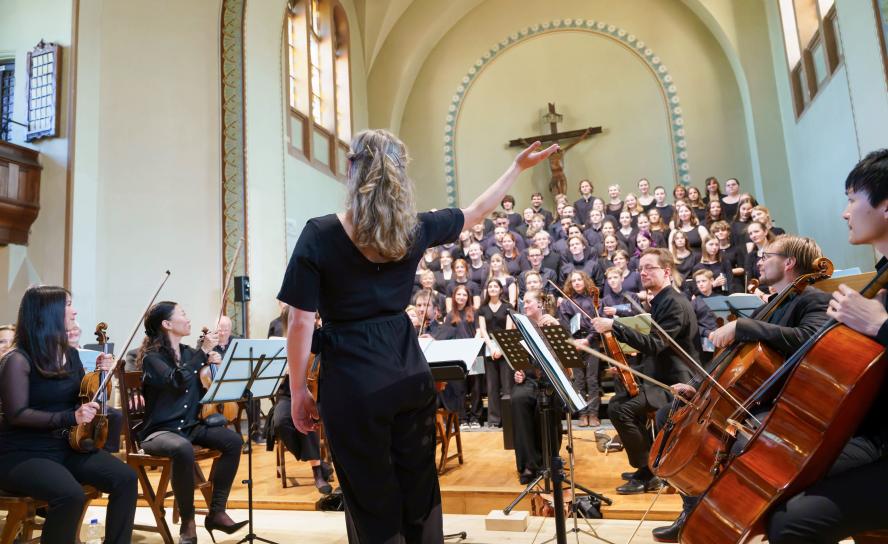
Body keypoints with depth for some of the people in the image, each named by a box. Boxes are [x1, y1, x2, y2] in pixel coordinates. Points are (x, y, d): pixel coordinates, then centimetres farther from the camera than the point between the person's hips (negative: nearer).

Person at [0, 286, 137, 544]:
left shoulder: (71, 354, 8)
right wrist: (69, 418, -27)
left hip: (66, 447, 6)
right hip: (23, 454, -6)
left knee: (126, 478, -17)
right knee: (71, 495, -34)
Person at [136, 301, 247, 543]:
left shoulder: (188, 353, 9)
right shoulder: (152, 357, -8)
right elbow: (177, 381, -27)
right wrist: (203, 351, -25)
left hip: (191, 426, 6)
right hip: (159, 431, -6)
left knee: (233, 440, -19)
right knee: (183, 449, -38)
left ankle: (216, 512, -11)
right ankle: (187, 522, -19)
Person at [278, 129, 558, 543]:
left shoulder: (320, 235, -12)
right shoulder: (414, 229, -2)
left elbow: (302, 323, -12)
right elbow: (477, 211, 14)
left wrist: (298, 391, 0)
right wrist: (518, 167, 27)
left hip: (353, 383, -3)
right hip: (410, 373, 4)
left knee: (372, 500, 11)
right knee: (419, 490, 19)